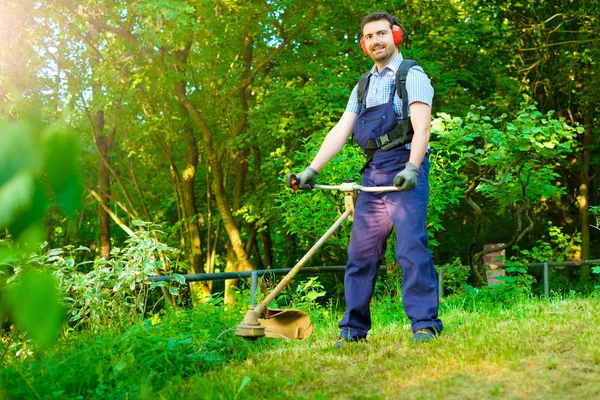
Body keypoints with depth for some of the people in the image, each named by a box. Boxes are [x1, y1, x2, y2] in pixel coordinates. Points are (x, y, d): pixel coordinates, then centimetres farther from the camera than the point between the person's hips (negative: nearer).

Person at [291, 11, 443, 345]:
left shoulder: (412, 76, 1)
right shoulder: (362, 87, 20)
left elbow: (421, 127, -13)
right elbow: (341, 131, 13)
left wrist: (412, 167, -30)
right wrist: (312, 170, 2)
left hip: (405, 172, -6)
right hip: (373, 175, 6)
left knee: (412, 246, -15)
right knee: (361, 251, 4)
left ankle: (425, 323, -11)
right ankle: (354, 327, 10)